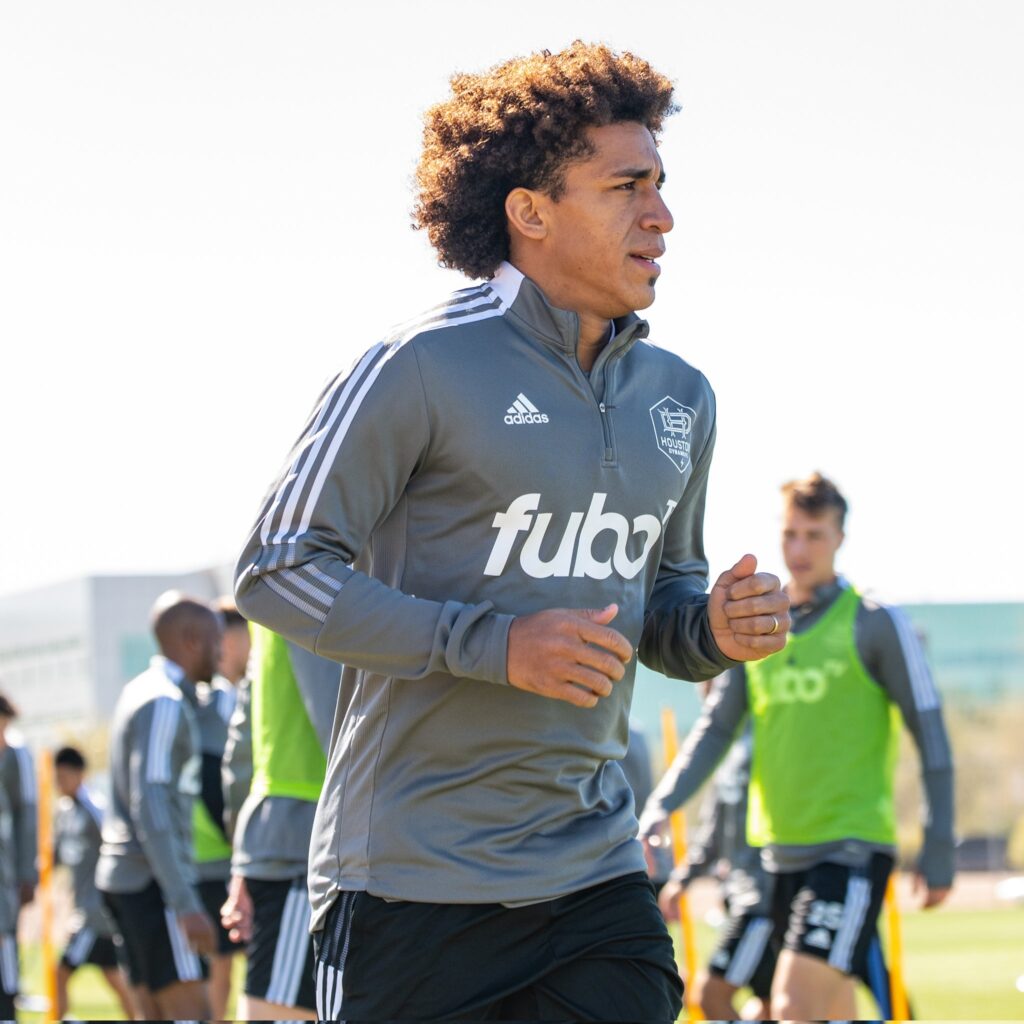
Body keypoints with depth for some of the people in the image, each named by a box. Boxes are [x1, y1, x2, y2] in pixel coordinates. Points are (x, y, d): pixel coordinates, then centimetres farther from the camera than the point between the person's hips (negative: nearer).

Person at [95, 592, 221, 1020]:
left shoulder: (141, 692, 16)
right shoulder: (164, 702, -13)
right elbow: (150, 808, -20)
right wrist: (185, 903, -23)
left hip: (123, 874, 10)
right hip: (152, 880, -10)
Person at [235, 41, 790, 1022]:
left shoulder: (678, 398, 12)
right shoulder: (424, 367, -10)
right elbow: (276, 570, -11)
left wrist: (714, 626, -1)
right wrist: (492, 646, -20)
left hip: (594, 871, 6)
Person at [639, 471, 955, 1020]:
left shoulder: (876, 625, -4)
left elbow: (930, 734, -2)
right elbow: (715, 729, 12)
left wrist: (938, 848, -5)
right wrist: (658, 810, -2)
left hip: (852, 847, -6)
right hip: (781, 850, 6)